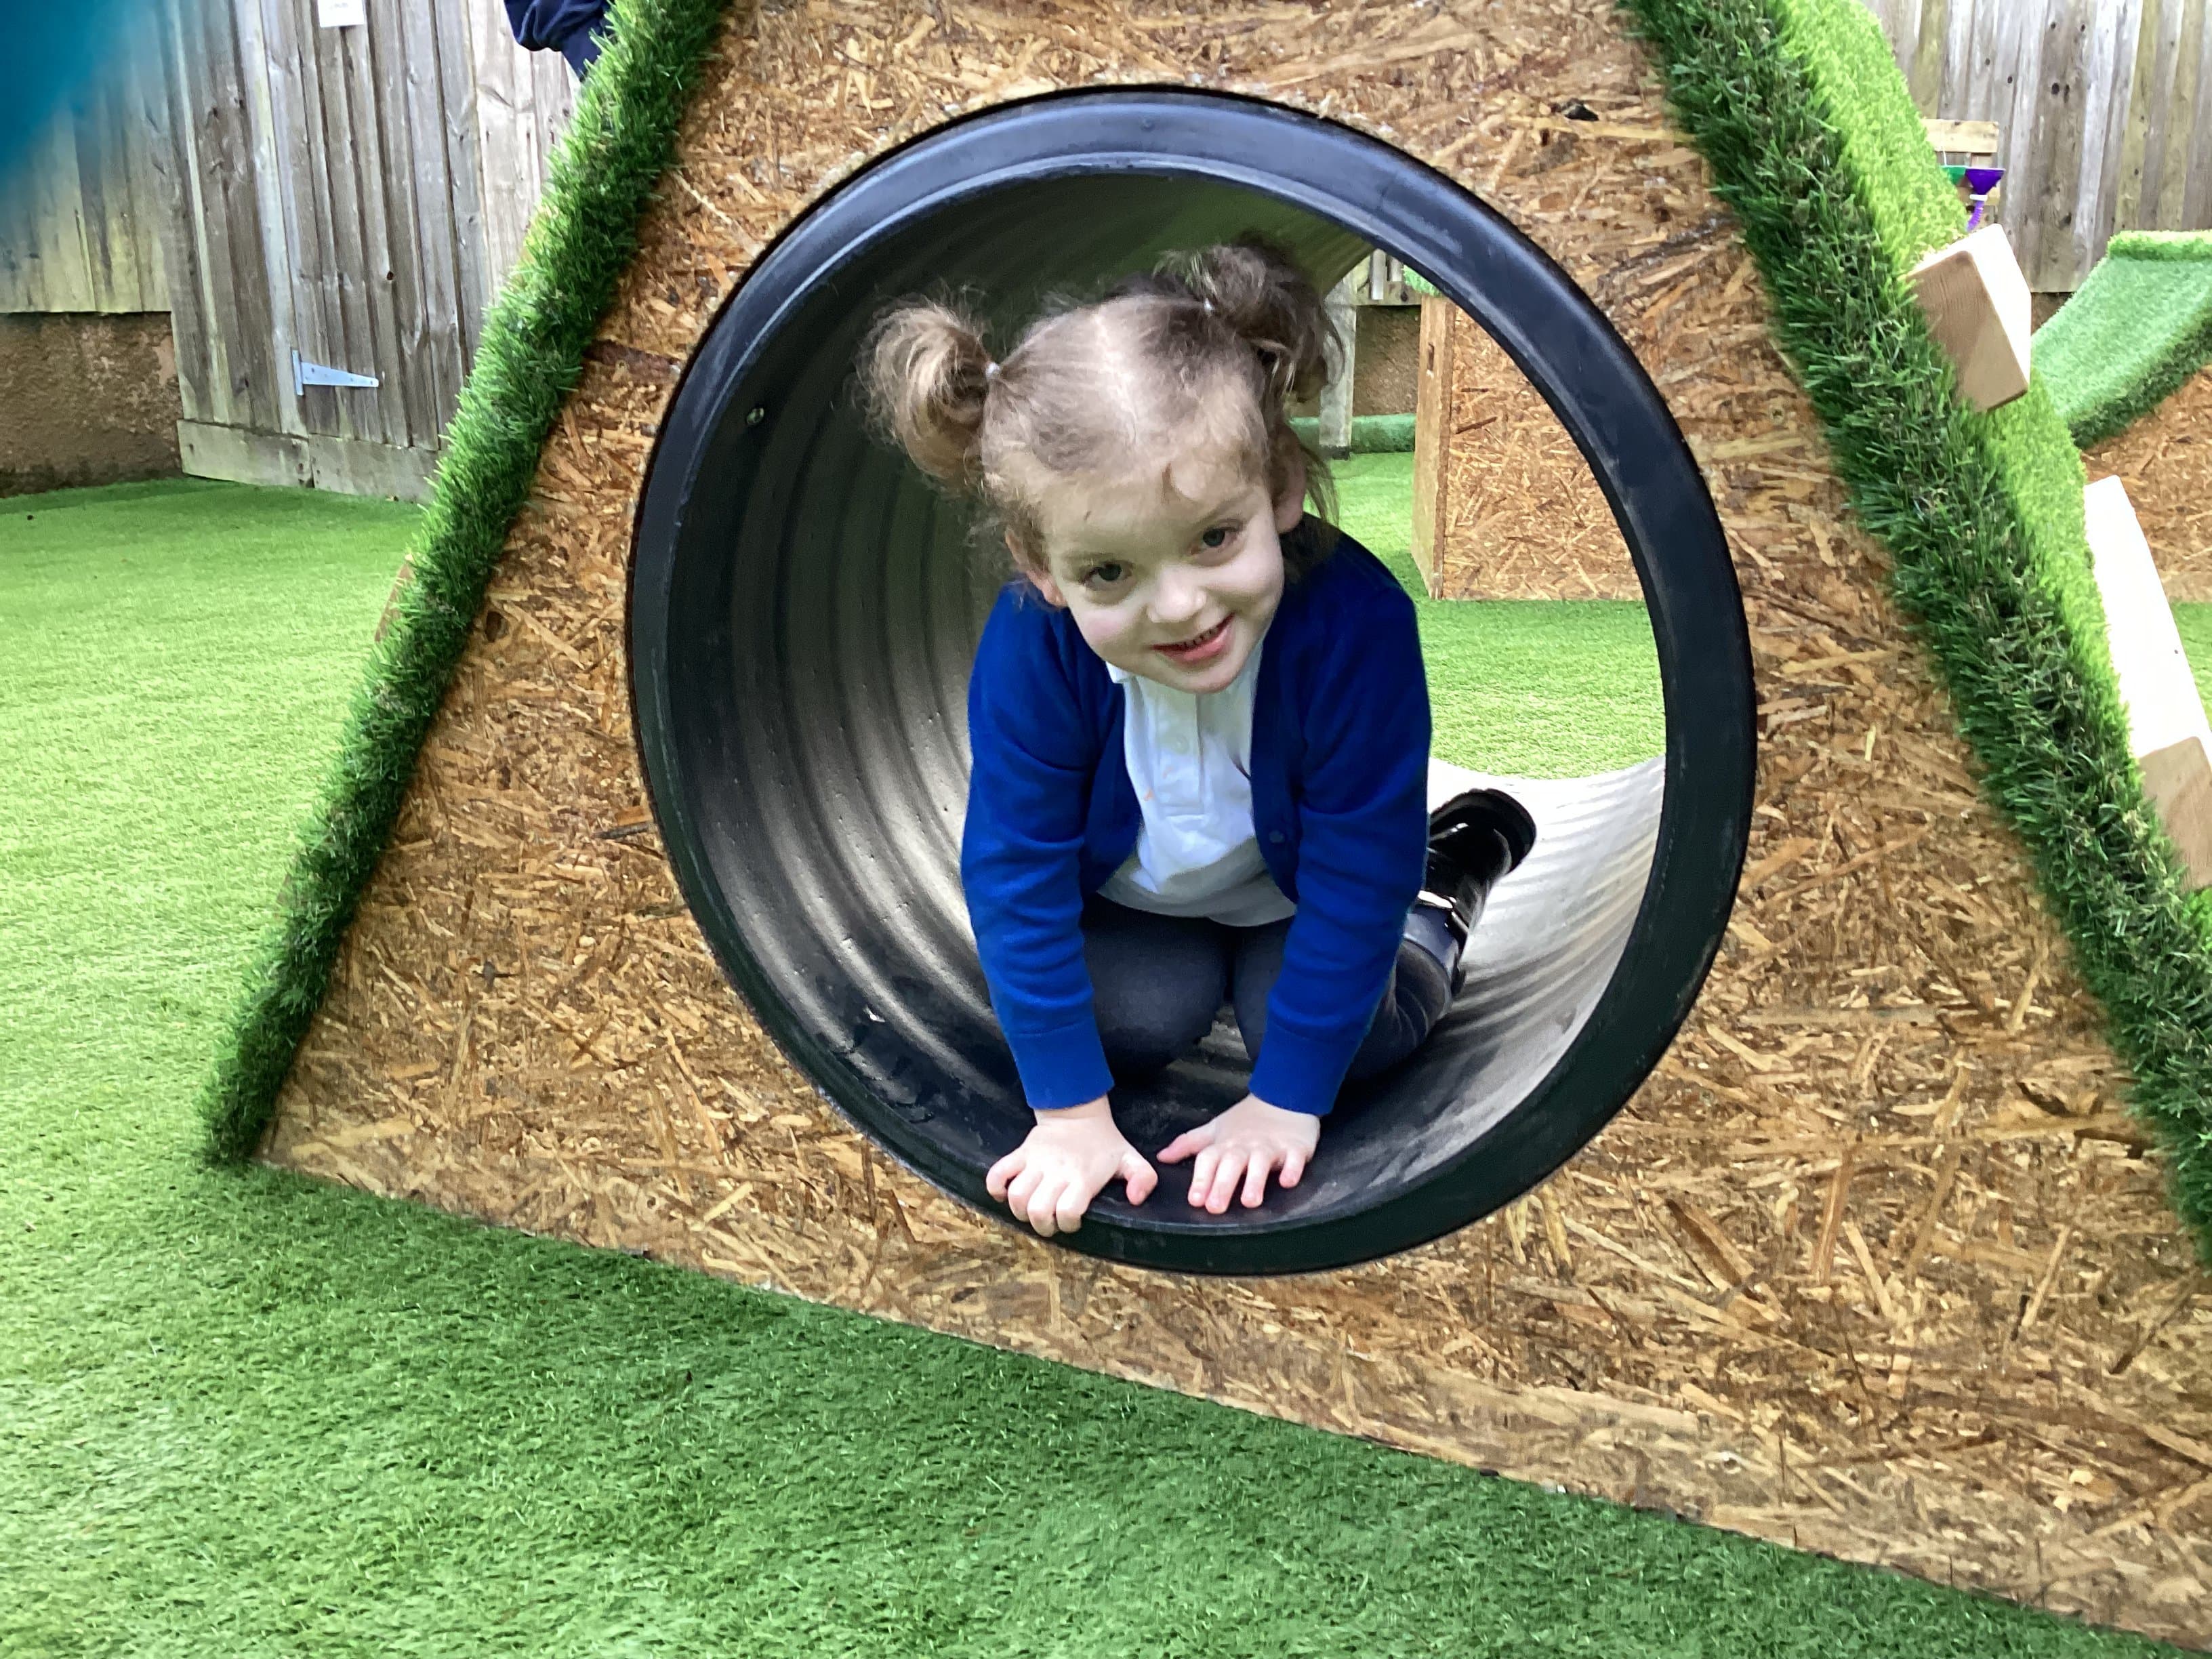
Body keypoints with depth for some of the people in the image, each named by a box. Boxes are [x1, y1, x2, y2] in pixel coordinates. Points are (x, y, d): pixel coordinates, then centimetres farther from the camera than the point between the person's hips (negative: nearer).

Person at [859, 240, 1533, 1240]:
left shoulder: (1355, 621, -39)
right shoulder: (1031, 650, -34)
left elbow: (1357, 873, -30)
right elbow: (1015, 874, -25)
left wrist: (1286, 1099, -26)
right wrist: (1071, 1110, -25)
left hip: (1290, 890, -1)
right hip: (1125, 896, 1)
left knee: (1349, 1037, -15)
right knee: (1142, 1019, -19)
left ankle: (1444, 894, 16)